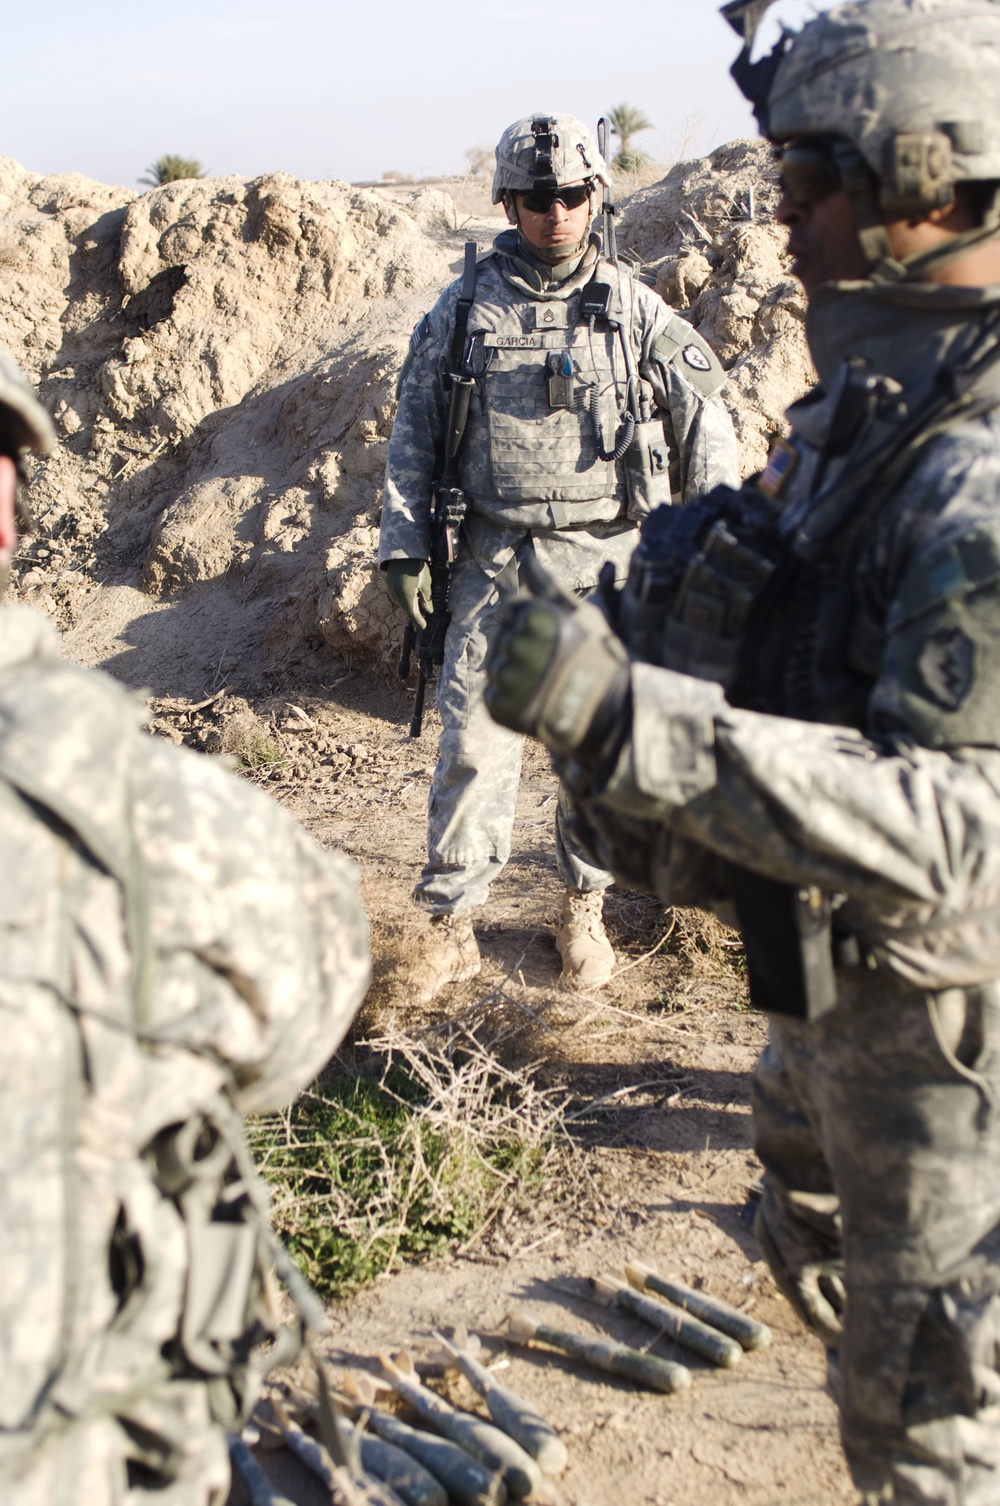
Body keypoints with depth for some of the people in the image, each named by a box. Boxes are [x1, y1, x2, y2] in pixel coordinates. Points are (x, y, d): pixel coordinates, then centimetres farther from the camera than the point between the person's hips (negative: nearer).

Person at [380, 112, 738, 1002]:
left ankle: (585, 908, 27)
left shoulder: (635, 310, 2)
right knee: (474, 743, -2)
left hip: (606, 561, 0)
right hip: (496, 561, 0)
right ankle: (451, 926, 9)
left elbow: (705, 428, 6)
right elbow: (414, 434, 8)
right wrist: (403, 546, 2)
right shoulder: (462, 311, 3)